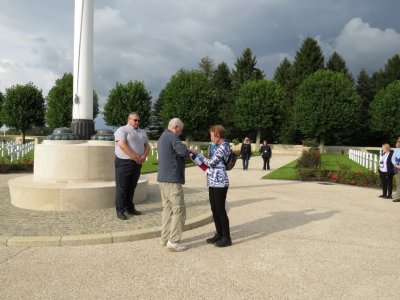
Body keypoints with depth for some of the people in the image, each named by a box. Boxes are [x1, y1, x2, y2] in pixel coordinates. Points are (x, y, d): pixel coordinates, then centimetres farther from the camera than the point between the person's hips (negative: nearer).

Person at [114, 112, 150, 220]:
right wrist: (134, 156, -20)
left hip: (137, 164, 6)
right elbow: (122, 145, -18)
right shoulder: (122, 130, -5)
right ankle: (120, 211, 5)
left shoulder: (142, 132, 18)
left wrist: (144, 156, -5)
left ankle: (129, 208, 24)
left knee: (132, 187, 14)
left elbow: (147, 146, 15)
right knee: (122, 188, -1)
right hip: (124, 163, -6)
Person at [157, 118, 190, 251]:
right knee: (179, 210, -5)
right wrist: (189, 151, -1)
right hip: (172, 178, -10)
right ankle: (173, 241, -4)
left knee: (167, 208, 13)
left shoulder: (163, 136, 19)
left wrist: (186, 152, 8)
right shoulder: (172, 137, -12)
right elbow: (183, 152, -23)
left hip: (163, 178, 10)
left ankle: (165, 238, 17)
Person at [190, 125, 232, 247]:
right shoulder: (219, 146, 16)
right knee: (214, 209, 13)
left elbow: (211, 162, -14)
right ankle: (219, 234, 25)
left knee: (220, 210, -2)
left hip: (220, 183, -9)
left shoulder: (223, 147, -14)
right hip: (213, 182, 9)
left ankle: (227, 238, 9)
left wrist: (198, 155, -4)